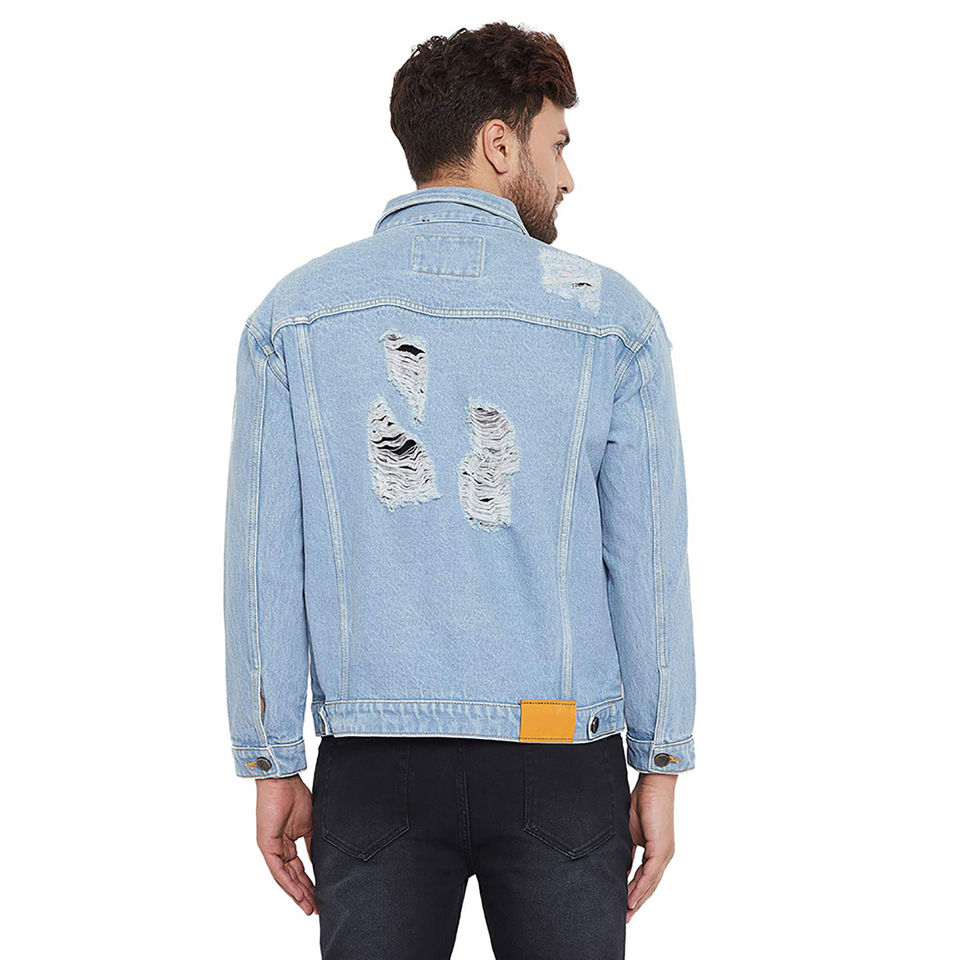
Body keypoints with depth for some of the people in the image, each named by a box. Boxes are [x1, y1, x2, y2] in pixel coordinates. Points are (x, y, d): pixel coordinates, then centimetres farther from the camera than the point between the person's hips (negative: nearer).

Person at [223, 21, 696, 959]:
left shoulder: (292, 314, 1)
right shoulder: (612, 317, -3)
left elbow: (264, 561, 0)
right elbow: (648, 564, -2)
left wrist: (272, 770, 7)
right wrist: (659, 770, 6)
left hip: (374, 768, 1)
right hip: (561, 767, -1)